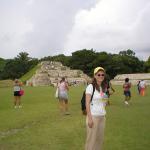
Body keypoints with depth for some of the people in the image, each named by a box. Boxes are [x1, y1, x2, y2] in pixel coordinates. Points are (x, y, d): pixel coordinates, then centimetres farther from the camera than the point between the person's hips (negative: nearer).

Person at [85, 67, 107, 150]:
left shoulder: (103, 87, 9)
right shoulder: (90, 87, -11)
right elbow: (87, 103, -15)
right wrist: (90, 118, -18)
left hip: (102, 116, 6)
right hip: (93, 116, -6)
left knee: (100, 138, 13)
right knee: (92, 138, 3)